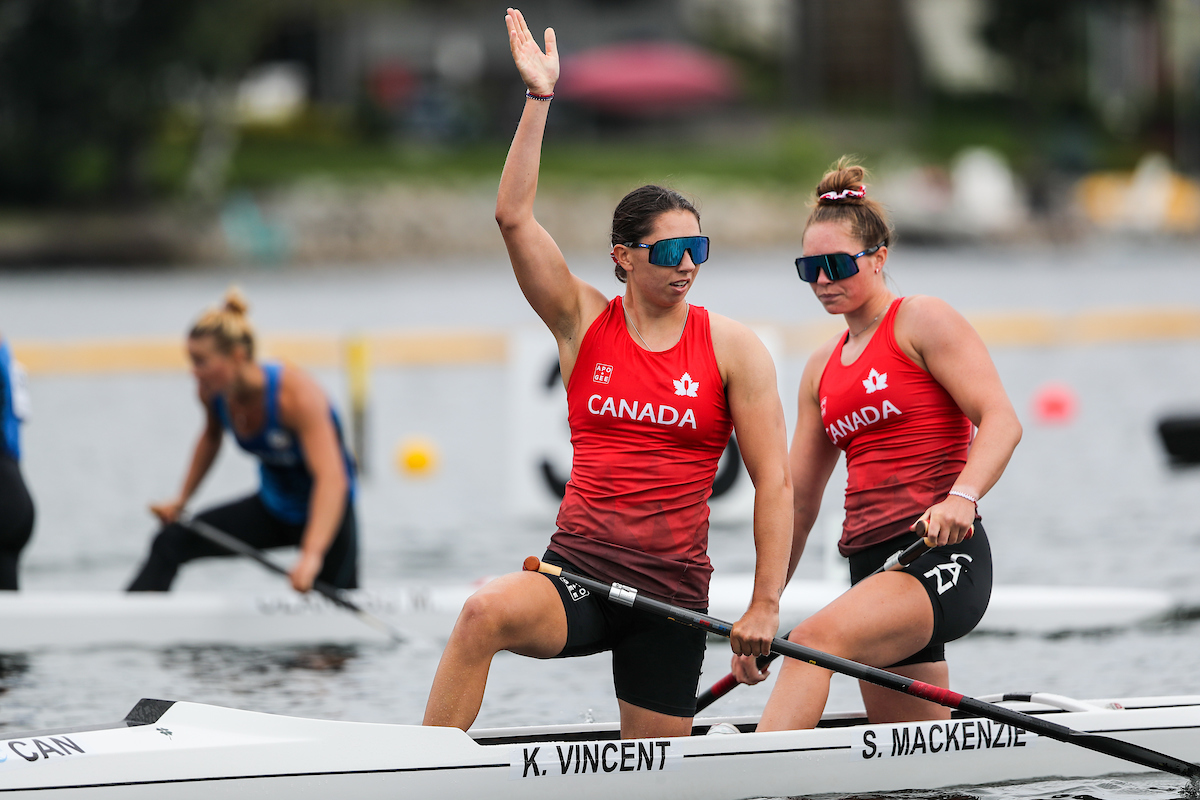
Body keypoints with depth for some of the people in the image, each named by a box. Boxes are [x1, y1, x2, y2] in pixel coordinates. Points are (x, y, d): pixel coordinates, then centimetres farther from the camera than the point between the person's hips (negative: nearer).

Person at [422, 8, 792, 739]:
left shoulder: (732, 348, 1)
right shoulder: (584, 322, 5)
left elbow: (775, 481, -1)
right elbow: (514, 217, -6)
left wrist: (765, 607, -7)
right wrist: (540, 97, -12)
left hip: (672, 590, 0)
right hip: (578, 571, 0)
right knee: (488, 612, -33)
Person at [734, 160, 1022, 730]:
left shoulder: (922, 321, -1)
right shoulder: (823, 367, 20)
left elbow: (1000, 421, -12)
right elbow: (797, 503, 21)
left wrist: (961, 497, -30)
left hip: (941, 553, -8)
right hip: (872, 565, 8)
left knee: (815, 640, -32)